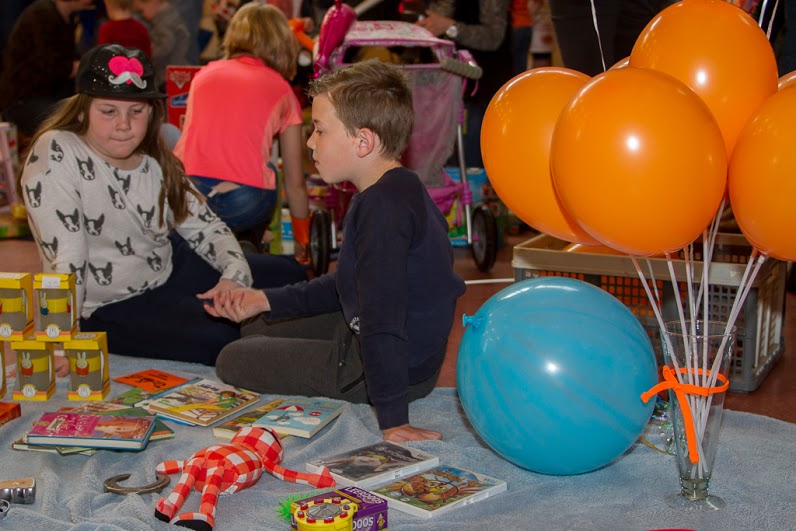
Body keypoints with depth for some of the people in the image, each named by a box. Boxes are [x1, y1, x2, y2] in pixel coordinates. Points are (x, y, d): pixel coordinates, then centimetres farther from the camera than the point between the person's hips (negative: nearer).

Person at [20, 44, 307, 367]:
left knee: (290, 277, 9)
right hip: (110, 308, -7)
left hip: (172, 270, 8)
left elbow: (204, 226, 5)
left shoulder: (155, 159, -2)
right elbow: (64, 257, -28)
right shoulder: (54, 155, -22)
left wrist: (235, 274, -14)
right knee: (220, 341, -28)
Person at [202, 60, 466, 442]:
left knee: (232, 360, -1)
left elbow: (383, 313, -31)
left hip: (400, 366, -11)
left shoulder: (384, 205, -29)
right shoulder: (398, 191, 7)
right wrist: (267, 301, 11)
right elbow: (349, 285, 15)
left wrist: (392, 417, -31)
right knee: (255, 331, 23)